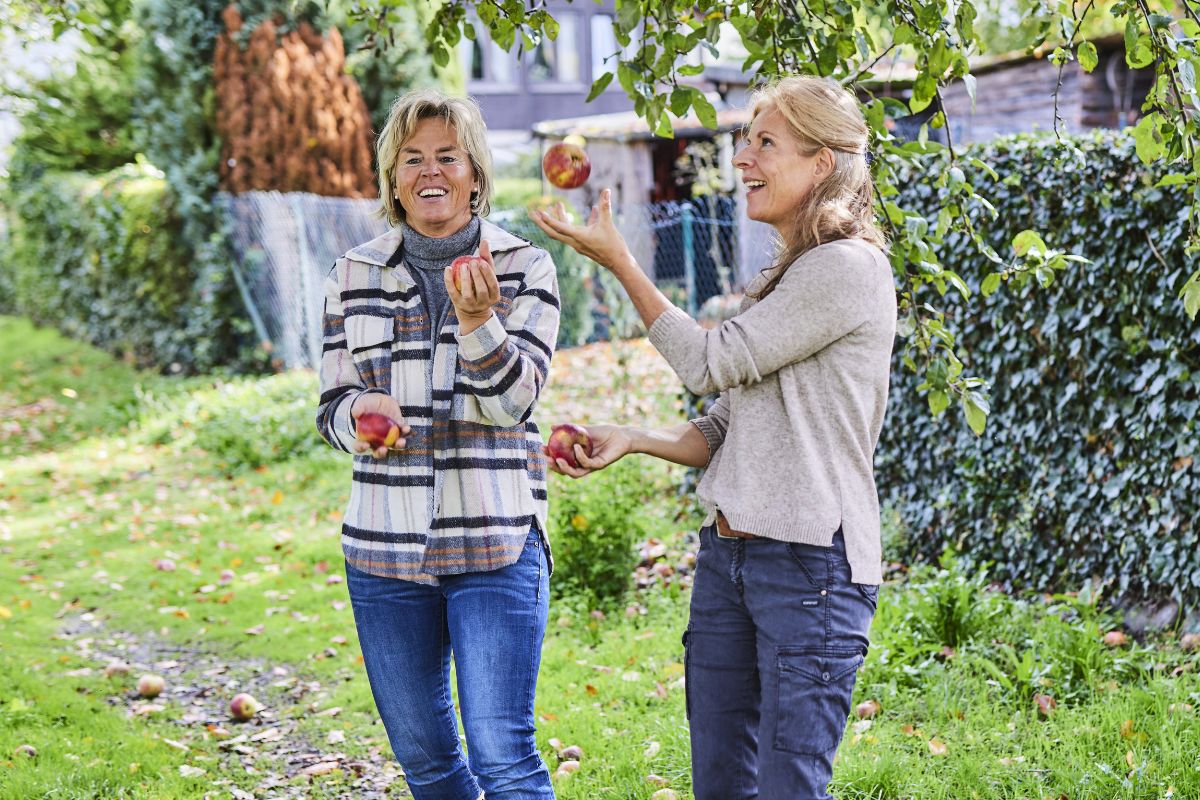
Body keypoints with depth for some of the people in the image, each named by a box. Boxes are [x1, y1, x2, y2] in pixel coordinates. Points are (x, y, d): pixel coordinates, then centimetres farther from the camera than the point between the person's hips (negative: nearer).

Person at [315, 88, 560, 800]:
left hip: (495, 542, -3)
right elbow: (332, 411, 10)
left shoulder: (525, 269, 1)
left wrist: (477, 319, -27)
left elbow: (512, 399, -9)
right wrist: (359, 412, -14)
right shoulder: (355, 276, 7)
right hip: (385, 544, 3)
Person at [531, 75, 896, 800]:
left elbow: (710, 362, -11)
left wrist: (620, 261, -3)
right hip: (727, 553, 9)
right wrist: (633, 439, -1)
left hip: (811, 559, -9)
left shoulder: (848, 269, -12)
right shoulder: (781, 281, 18)